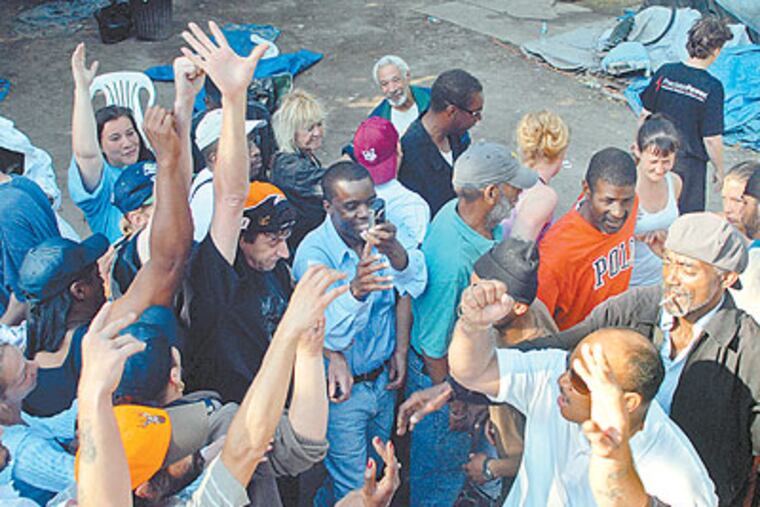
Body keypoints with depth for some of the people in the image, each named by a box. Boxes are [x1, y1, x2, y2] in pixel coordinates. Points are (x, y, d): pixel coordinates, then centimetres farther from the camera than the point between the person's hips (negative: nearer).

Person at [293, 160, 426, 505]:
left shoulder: (377, 233, -7)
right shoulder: (313, 252, -24)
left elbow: (415, 284, -23)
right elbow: (330, 334, -35)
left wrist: (394, 250, -44)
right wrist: (355, 290, -55)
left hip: (383, 378, 6)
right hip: (342, 387, -5)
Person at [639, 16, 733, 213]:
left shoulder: (665, 72, -8)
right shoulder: (712, 87, -19)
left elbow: (645, 115, 1)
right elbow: (712, 139, -17)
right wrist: (719, 170, -1)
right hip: (689, 164, -4)